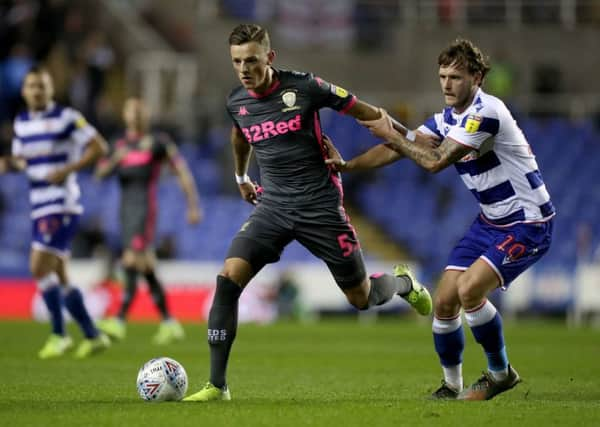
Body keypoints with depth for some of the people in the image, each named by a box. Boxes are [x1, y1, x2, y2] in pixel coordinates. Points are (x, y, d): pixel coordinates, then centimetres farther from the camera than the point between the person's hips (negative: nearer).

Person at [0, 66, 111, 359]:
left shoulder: (66, 118, -8)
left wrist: (67, 170, -19)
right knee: (58, 277, 9)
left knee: (40, 269, -15)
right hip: (40, 208, 8)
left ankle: (59, 335, -5)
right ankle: (93, 335, 16)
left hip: (62, 206, -8)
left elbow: (99, 147, -10)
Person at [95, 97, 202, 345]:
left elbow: (182, 172, 1)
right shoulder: (122, 145, 17)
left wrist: (193, 206, -3)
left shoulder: (158, 142, 0)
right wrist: (116, 159, -12)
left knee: (132, 262, -19)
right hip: (126, 210, 7)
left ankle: (120, 322, -27)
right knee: (146, 270, 8)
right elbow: (101, 173, 8)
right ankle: (169, 324, 17)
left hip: (145, 209, -7)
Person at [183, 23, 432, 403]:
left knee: (362, 298, 4)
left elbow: (367, 113, -3)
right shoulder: (237, 103, 3)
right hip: (273, 207, 3)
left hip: (320, 207, -3)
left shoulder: (304, 87, -12)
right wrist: (241, 177, 39)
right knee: (227, 281, -17)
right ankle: (217, 386, -13)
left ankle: (402, 283, 42)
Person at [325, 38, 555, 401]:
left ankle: (500, 373, -5)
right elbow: (396, 150, 7)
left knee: (469, 289, -24)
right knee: (444, 302, 0)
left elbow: (436, 161, -24)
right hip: (490, 222, 9)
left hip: (528, 224, -9)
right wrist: (347, 164, -5)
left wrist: (390, 134, -15)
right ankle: (452, 385, 17)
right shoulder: (447, 118, 6)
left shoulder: (486, 112, -22)